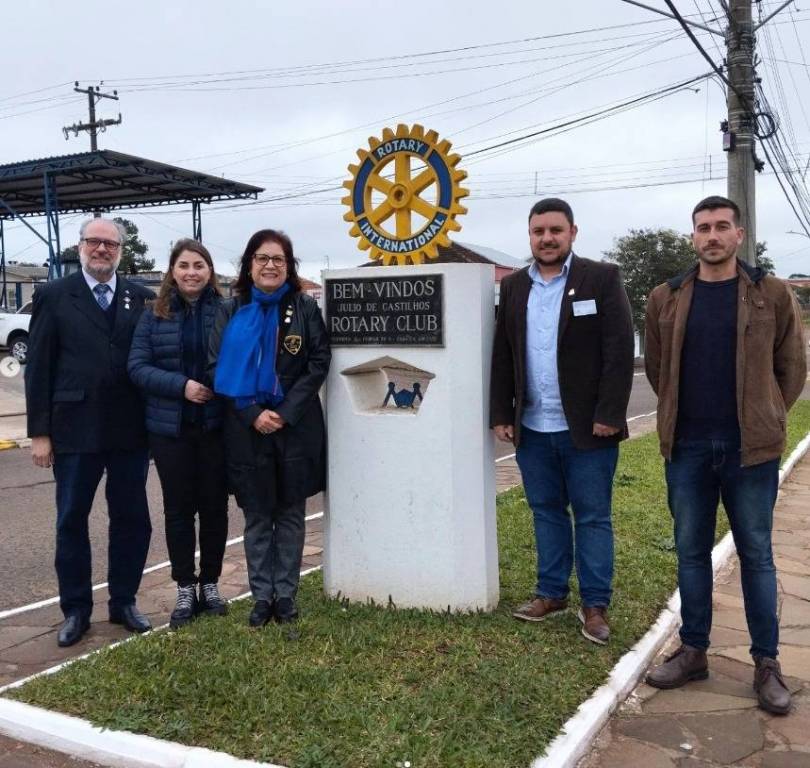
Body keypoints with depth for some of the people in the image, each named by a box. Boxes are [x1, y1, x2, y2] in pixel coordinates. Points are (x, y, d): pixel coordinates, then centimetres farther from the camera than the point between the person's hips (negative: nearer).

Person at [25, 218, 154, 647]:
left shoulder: (141, 298, 5)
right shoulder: (53, 296, 1)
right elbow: (38, 368, 0)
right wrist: (39, 432, -5)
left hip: (130, 431, 2)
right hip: (74, 430, -1)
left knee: (132, 519, 10)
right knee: (71, 521, 8)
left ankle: (124, 602, 26)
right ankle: (75, 610, 22)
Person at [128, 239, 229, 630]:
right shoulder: (154, 315, 2)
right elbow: (137, 367, -3)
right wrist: (181, 385, -16)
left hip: (216, 426, 0)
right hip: (170, 428, 1)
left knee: (214, 506, 8)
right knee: (178, 508, 7)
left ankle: (210, 584, 24)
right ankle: (185, 590, 19)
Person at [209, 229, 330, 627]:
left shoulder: (304, 307, 1)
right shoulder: (231, 310, 3)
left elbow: (319, 363, -4)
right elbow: (219, 368, -2)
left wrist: (286, 412, -13)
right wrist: (253, 414, -13)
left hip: (296, 426, 0)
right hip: (247, 428, 1)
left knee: (290, 513, 7)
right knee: (257, 516, 7)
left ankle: (286, 594, 18)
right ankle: (262, 595, 18)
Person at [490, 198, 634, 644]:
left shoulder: (602, 279, -4)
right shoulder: (514, 287, 10)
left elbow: (619, 351, -9)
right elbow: (502, 356, 10)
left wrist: (609, 415, -15)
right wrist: (501, 415, 5)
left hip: (586, 428, -4)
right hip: (532, 429, 4)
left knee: (593, 518, 5)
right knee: (546, 512, 14)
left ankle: (595, 604, 15)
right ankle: (551, 594, 27)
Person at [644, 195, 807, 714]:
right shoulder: (666, 299, 5)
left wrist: (763, 420, 8)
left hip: (750, 449, -2)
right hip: (687, 448, 2)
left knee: (756, 554, 7)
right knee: (691, 551, 10)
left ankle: (767, 663, 18)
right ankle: (693, 651, 23)